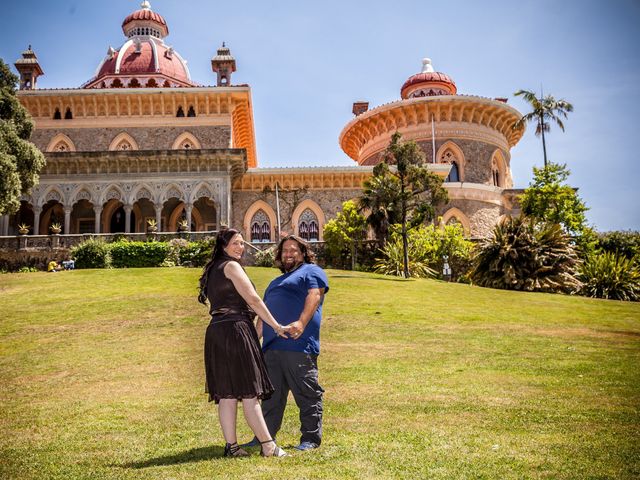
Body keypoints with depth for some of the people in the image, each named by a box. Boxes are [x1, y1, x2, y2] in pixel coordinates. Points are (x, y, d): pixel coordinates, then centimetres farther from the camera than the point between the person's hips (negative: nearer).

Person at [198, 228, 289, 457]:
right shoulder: (231, 266, -4)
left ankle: (231, 446, 8)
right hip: (235, 329, -8)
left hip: (216, 331, 8)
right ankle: (268, 445, -2)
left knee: (226, 393, 7)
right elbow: (253, 299, -9)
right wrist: (276, 326, -5)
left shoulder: (213, 269, 22)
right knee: (248, 391, -7)